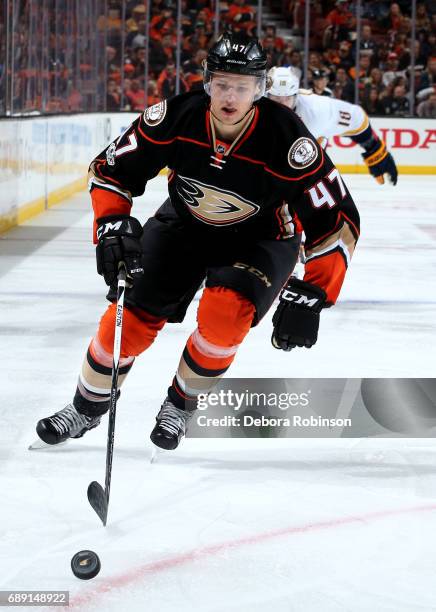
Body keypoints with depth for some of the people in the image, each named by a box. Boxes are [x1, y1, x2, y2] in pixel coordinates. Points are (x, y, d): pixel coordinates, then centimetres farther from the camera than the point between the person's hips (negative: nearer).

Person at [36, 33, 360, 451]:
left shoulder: (286, 139, -32)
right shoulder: (176, 118, -25)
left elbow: (335, 220, -26)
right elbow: (110, 169, -10)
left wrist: (310, 296, -29)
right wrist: (112, 225, -25)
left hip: (259, 238, -2)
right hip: (185, 224, 2)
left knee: (225, 313, -28)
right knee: (131, 317, -7)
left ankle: (181, 402, -1)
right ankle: (87, 408, 19)